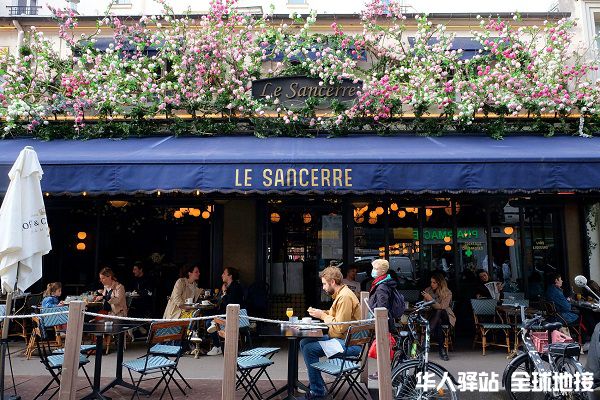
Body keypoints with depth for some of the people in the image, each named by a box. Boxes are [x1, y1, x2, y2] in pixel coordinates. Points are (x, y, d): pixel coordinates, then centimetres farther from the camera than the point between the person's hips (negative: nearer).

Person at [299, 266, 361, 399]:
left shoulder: (345, 297, -20)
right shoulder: (340, 294, 12)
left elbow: (340, 327, -24)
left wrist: (322, 315, -12)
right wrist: (320, 312, 4)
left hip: (350, 343, -11)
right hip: (338, 338, 11)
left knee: (309, 349, -20)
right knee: (304, 342, 7)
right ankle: (314, 383, 15)